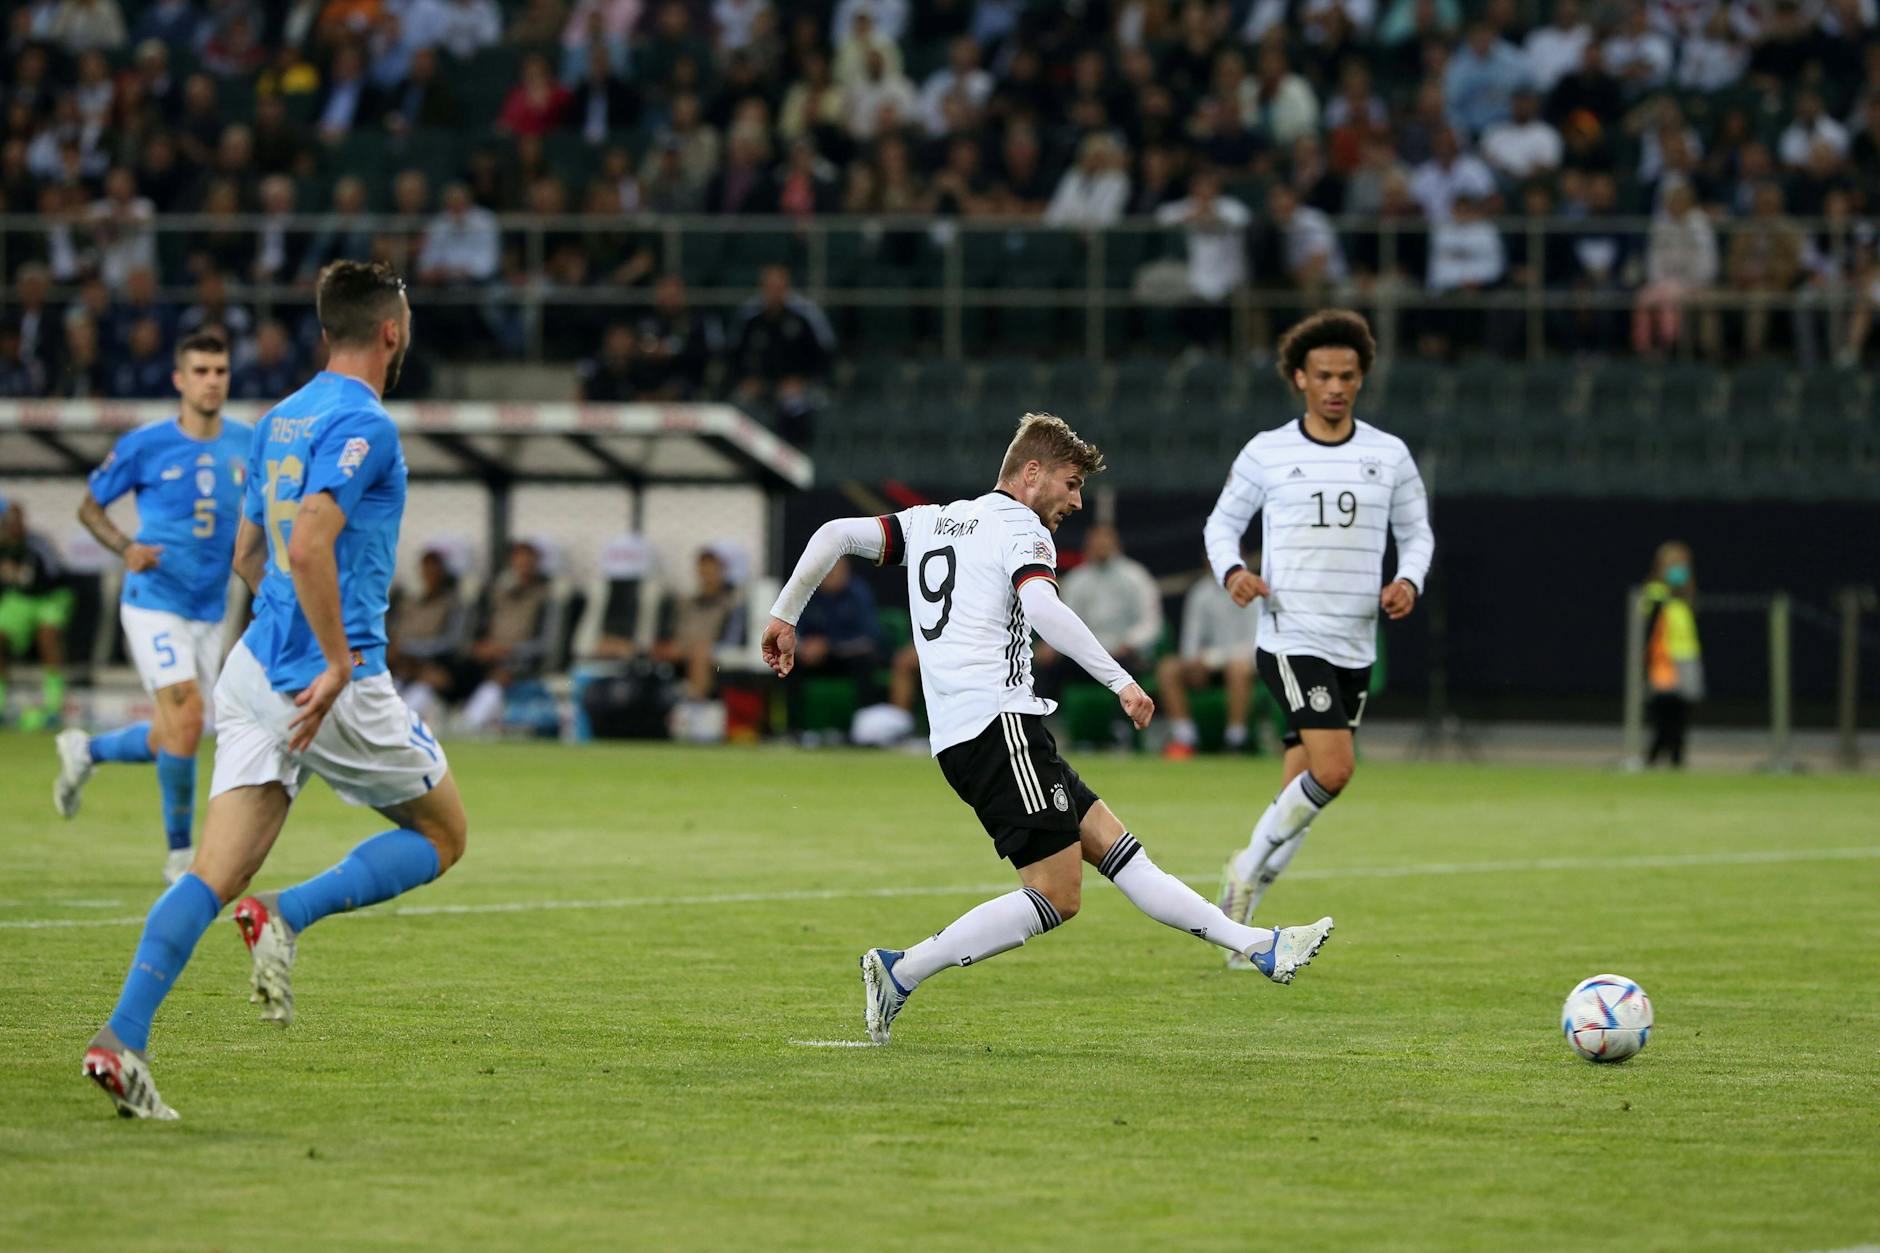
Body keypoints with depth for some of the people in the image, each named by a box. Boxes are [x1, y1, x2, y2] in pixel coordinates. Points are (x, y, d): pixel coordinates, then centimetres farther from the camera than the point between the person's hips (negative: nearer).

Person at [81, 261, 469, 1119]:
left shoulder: (280, 420, 17)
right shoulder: (362, 425, -10)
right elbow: (310, 544, -24)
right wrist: (338, 664, -21)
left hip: (257, 667, 7)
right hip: (332, 683, -7)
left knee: (214, 877, -1)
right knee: (443, 834, 13)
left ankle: (122, 1038, -19)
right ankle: (287, 916, -7)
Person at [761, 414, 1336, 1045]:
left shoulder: (929, 522, 21)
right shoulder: (1019, 528, -3)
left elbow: (836, 534, 14)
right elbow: (1042, 609, -22)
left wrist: (785, 617, 19)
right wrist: (1121, 681, -22)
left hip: (957, 739, 10)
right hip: (999, 726, -10)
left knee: (1112, 844, 6)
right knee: (1055, 897, -11)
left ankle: (1258, 946, 4)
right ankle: (902, 973, -11)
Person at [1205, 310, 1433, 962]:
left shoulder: (1389, 456, 7)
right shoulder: (1266, 453, 0)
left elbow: (1416, 531, 17)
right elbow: (1222, 522, 9)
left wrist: (1409, 579, -4)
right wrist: (1232, 571, -12)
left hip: (1356, 644, 4)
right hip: (1290, 636, -4)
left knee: (1300, 789, 6)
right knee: (1333, 769, -21)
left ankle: (1238, 921, 18)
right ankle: (1250, 864, 0)